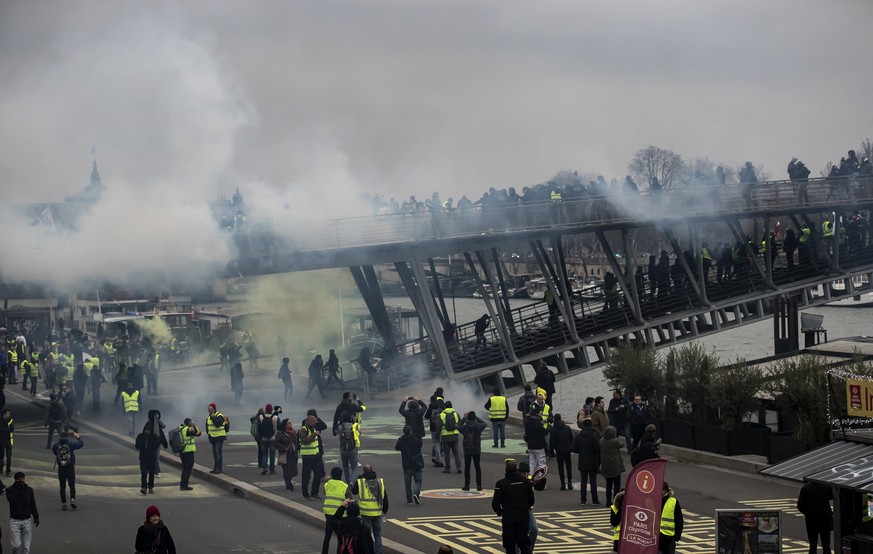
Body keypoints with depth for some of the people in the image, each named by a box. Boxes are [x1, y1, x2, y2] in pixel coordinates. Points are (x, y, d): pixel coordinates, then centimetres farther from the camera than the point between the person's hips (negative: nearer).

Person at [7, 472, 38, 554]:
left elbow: (33, 504, 11)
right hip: (15, 521, -2)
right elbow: (11, 499, -23)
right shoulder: (10, 490, -3)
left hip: (27, 520, 2)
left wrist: (36, 517, 6)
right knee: (17, 545, -8)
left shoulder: (29, 490, 5)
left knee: (26, 546, 3)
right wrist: (18, 488, -21)